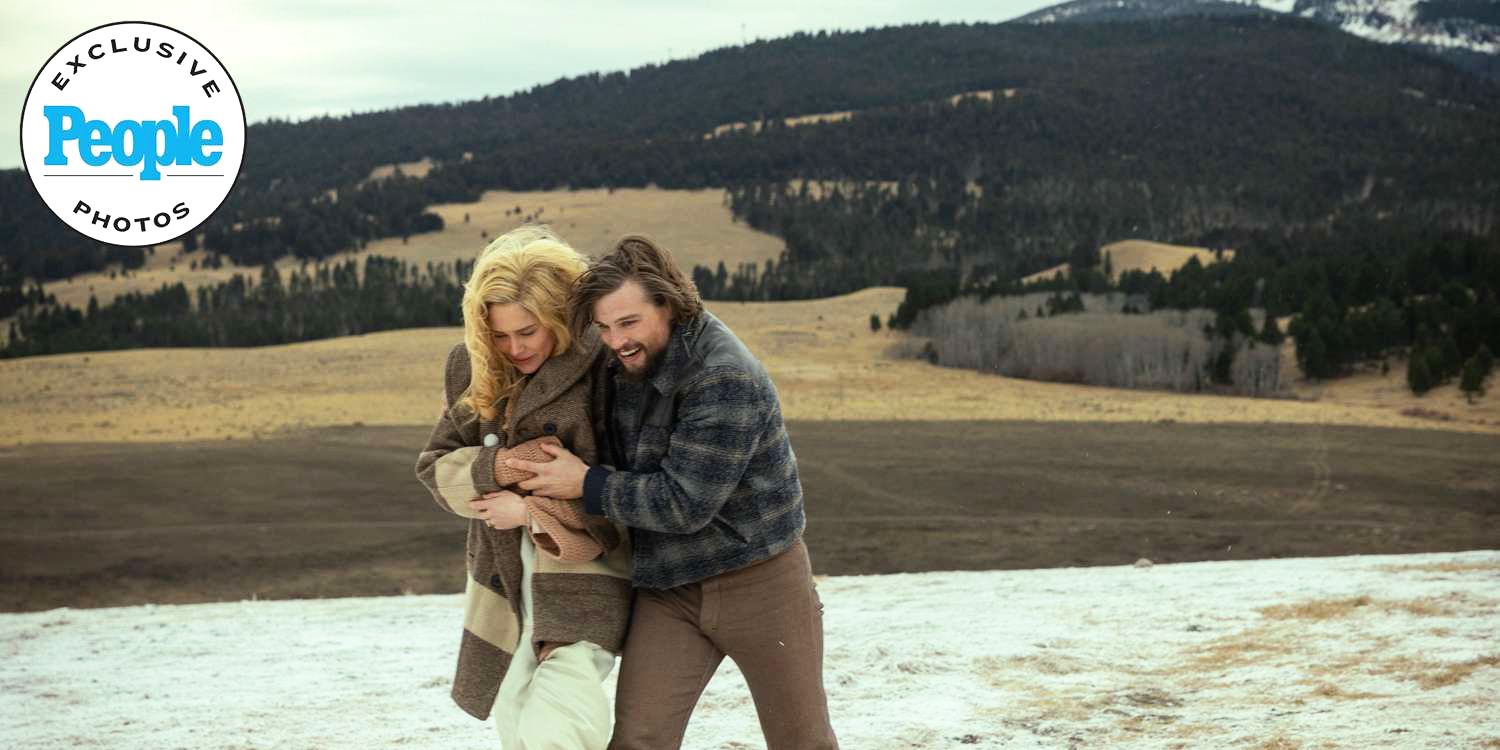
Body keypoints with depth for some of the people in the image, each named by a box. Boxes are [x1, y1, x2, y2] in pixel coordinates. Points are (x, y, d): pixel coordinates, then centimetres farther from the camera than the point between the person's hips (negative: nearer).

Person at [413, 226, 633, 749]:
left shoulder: (603, 371, -14)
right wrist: (496, 468, -14)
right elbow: (436, 468, 6)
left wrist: (535, 510, -16)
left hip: (584, 577, -6)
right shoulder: (471, 369, 2)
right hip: (506, 584, 6)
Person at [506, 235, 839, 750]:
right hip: (667, 588, 6)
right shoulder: (627, 361, 0)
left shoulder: (724, 379, -25)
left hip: (758, 578, -6)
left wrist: (587, 485, -17)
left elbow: (685, 504, -26)